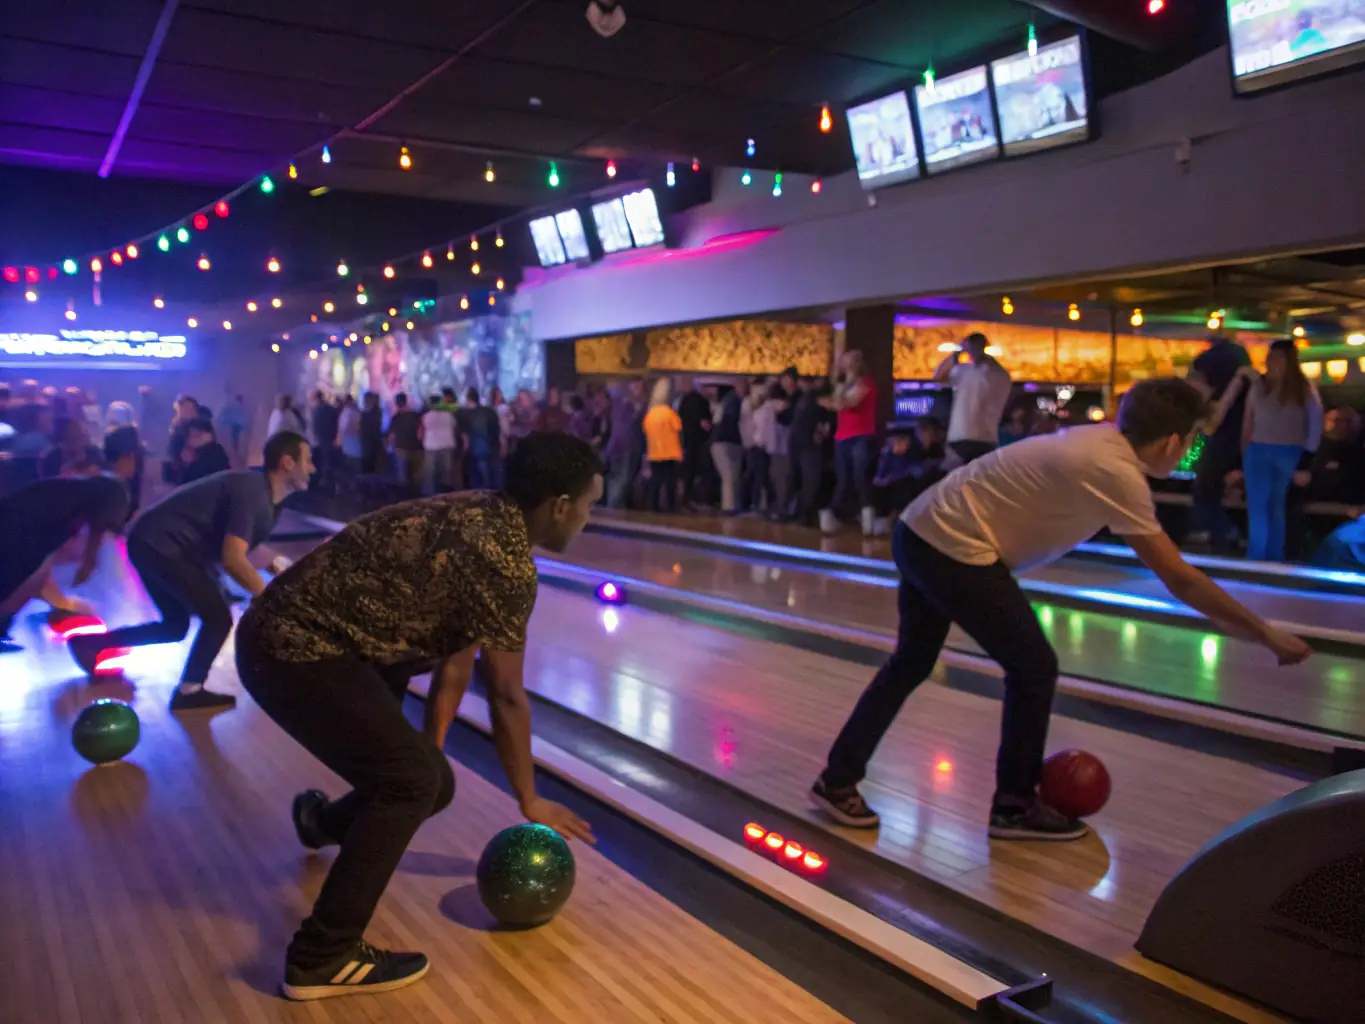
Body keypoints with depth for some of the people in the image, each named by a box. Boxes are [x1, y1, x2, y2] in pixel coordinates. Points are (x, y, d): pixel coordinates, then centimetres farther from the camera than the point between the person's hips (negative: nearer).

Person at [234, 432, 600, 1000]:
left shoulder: (480, 519, 6)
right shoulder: (504, 560, -24)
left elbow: (457, 653, 11)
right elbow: (506, 697, -15)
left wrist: (432, 750, 17)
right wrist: (530, 801, -1)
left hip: (293, 633, 10)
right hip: (295, 650, -10)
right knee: (411, 780, -11)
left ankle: (326, 823, 46)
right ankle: (322, 959, -4)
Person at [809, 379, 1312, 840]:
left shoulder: (1102, 441, 11)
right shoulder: (1116, 473, -15)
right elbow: (1179, 578, -13)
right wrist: (1266, 634, -4)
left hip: (922, 534, 10)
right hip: (953, 548, -10)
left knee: (911, 664, 20)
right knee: (1033, 667, 3)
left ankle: (838, 781, 28)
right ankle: (1016, 805, 18)